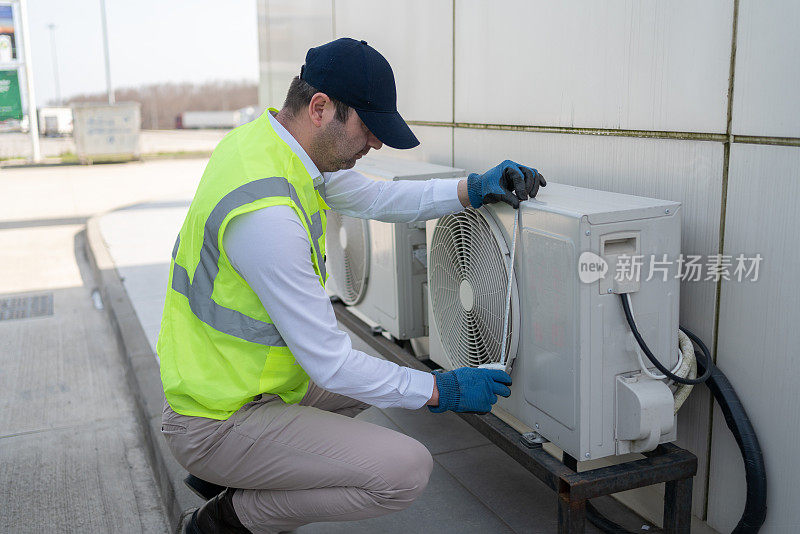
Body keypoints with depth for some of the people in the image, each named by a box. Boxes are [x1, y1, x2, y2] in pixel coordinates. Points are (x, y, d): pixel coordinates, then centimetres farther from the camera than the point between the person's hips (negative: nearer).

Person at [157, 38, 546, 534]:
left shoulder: (267, 137, 0)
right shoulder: (266, 214, -31)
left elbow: (376, 197, 12)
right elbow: (330, 363, -25)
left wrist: (472, 189, 0)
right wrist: (440, 390, -13)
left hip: (223, 377, 10)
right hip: (217, 421, -10)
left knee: (375, 374, 26)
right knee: (408, 470, -17)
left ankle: (221, 473, 22)